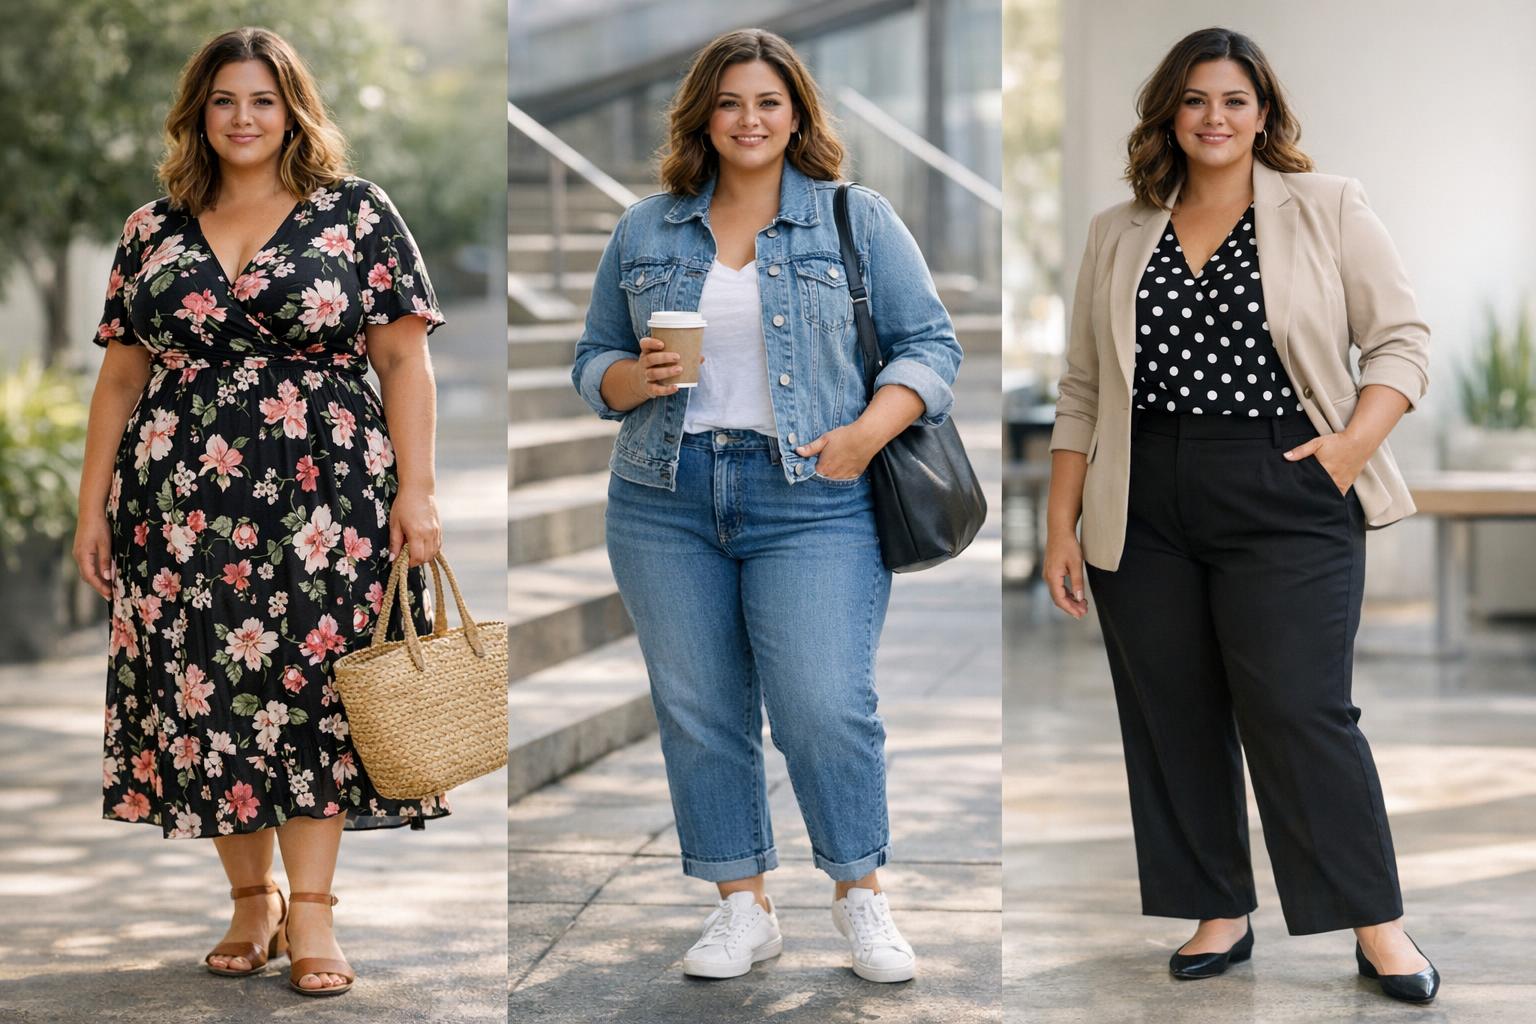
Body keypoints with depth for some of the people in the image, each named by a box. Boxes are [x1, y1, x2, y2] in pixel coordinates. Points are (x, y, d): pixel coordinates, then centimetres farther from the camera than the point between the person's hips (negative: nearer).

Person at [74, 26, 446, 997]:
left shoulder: (357, 213, 3)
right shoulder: (153, 231, 12)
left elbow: (404, 361, -1)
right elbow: (121, 374, 13)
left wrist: (417, 488, -8)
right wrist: (94, 506, 9)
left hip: (321, 496, -3)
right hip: (181, 505, 3)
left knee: (312, 683, -4)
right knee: (200, 690, 3)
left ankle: (311, 908, 2)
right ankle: (252, 898, 16)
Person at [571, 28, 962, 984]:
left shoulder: (859, 219, 5)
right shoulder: (645, 231, 12)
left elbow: (931, 346, 3)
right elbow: (594, 361, 16)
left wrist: (866, 434, -12)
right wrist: (638, 378, -7)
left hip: (813, 503, -3)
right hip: (665, 502, 3)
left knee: (825, 707, -9)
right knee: (698, 713, 5)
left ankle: (861, 890, 11)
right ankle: (744, 905, 18)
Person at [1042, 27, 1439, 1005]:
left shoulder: (1327, 208, 3)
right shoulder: (1118, 236, 12)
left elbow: (1403, 339, 2)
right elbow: (1083, 391, 12)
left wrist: (1355, 442, -13)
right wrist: (1062, 523, 7)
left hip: (1285, 506, -3)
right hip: (1145, 513, 4)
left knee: (1301, 710, -8)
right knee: (1172, 717, 5)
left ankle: (1379, 926, 3)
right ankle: (1220, 914, 18)